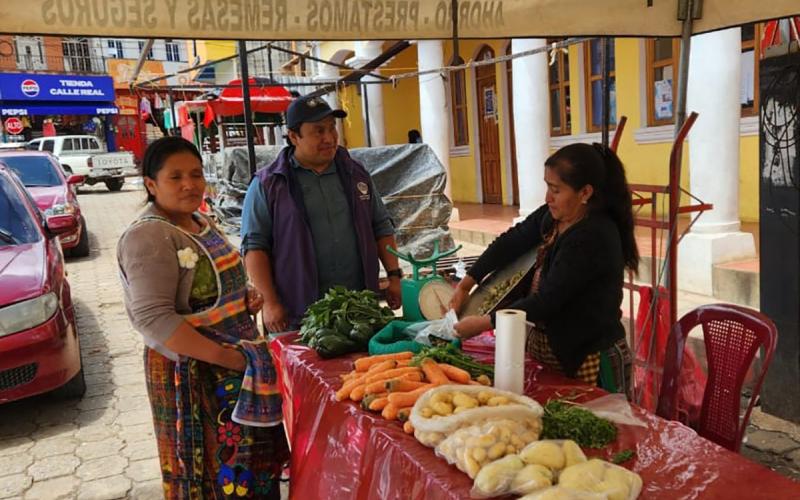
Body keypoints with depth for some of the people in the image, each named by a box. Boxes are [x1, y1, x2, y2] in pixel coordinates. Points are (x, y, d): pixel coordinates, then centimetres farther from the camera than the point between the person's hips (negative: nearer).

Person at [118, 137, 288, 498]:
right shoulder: (148, 237, -19)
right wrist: (226, 357, -28)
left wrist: (243, 300, 1)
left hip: (236, 360, 9)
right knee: (210, 471, 7)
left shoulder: (200, 222, 9)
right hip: (192, 370, -8)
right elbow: (153, 319, -27)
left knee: (250, 460, 19)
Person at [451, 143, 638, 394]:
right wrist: (466, 284, 2)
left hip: (589, 363, -8)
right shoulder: (552, 216, 0)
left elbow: (546, 301, -25)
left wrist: (484, 324, -18)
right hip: (546, 353, 8)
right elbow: (510, 242, 9)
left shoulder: (593, 237, -25)